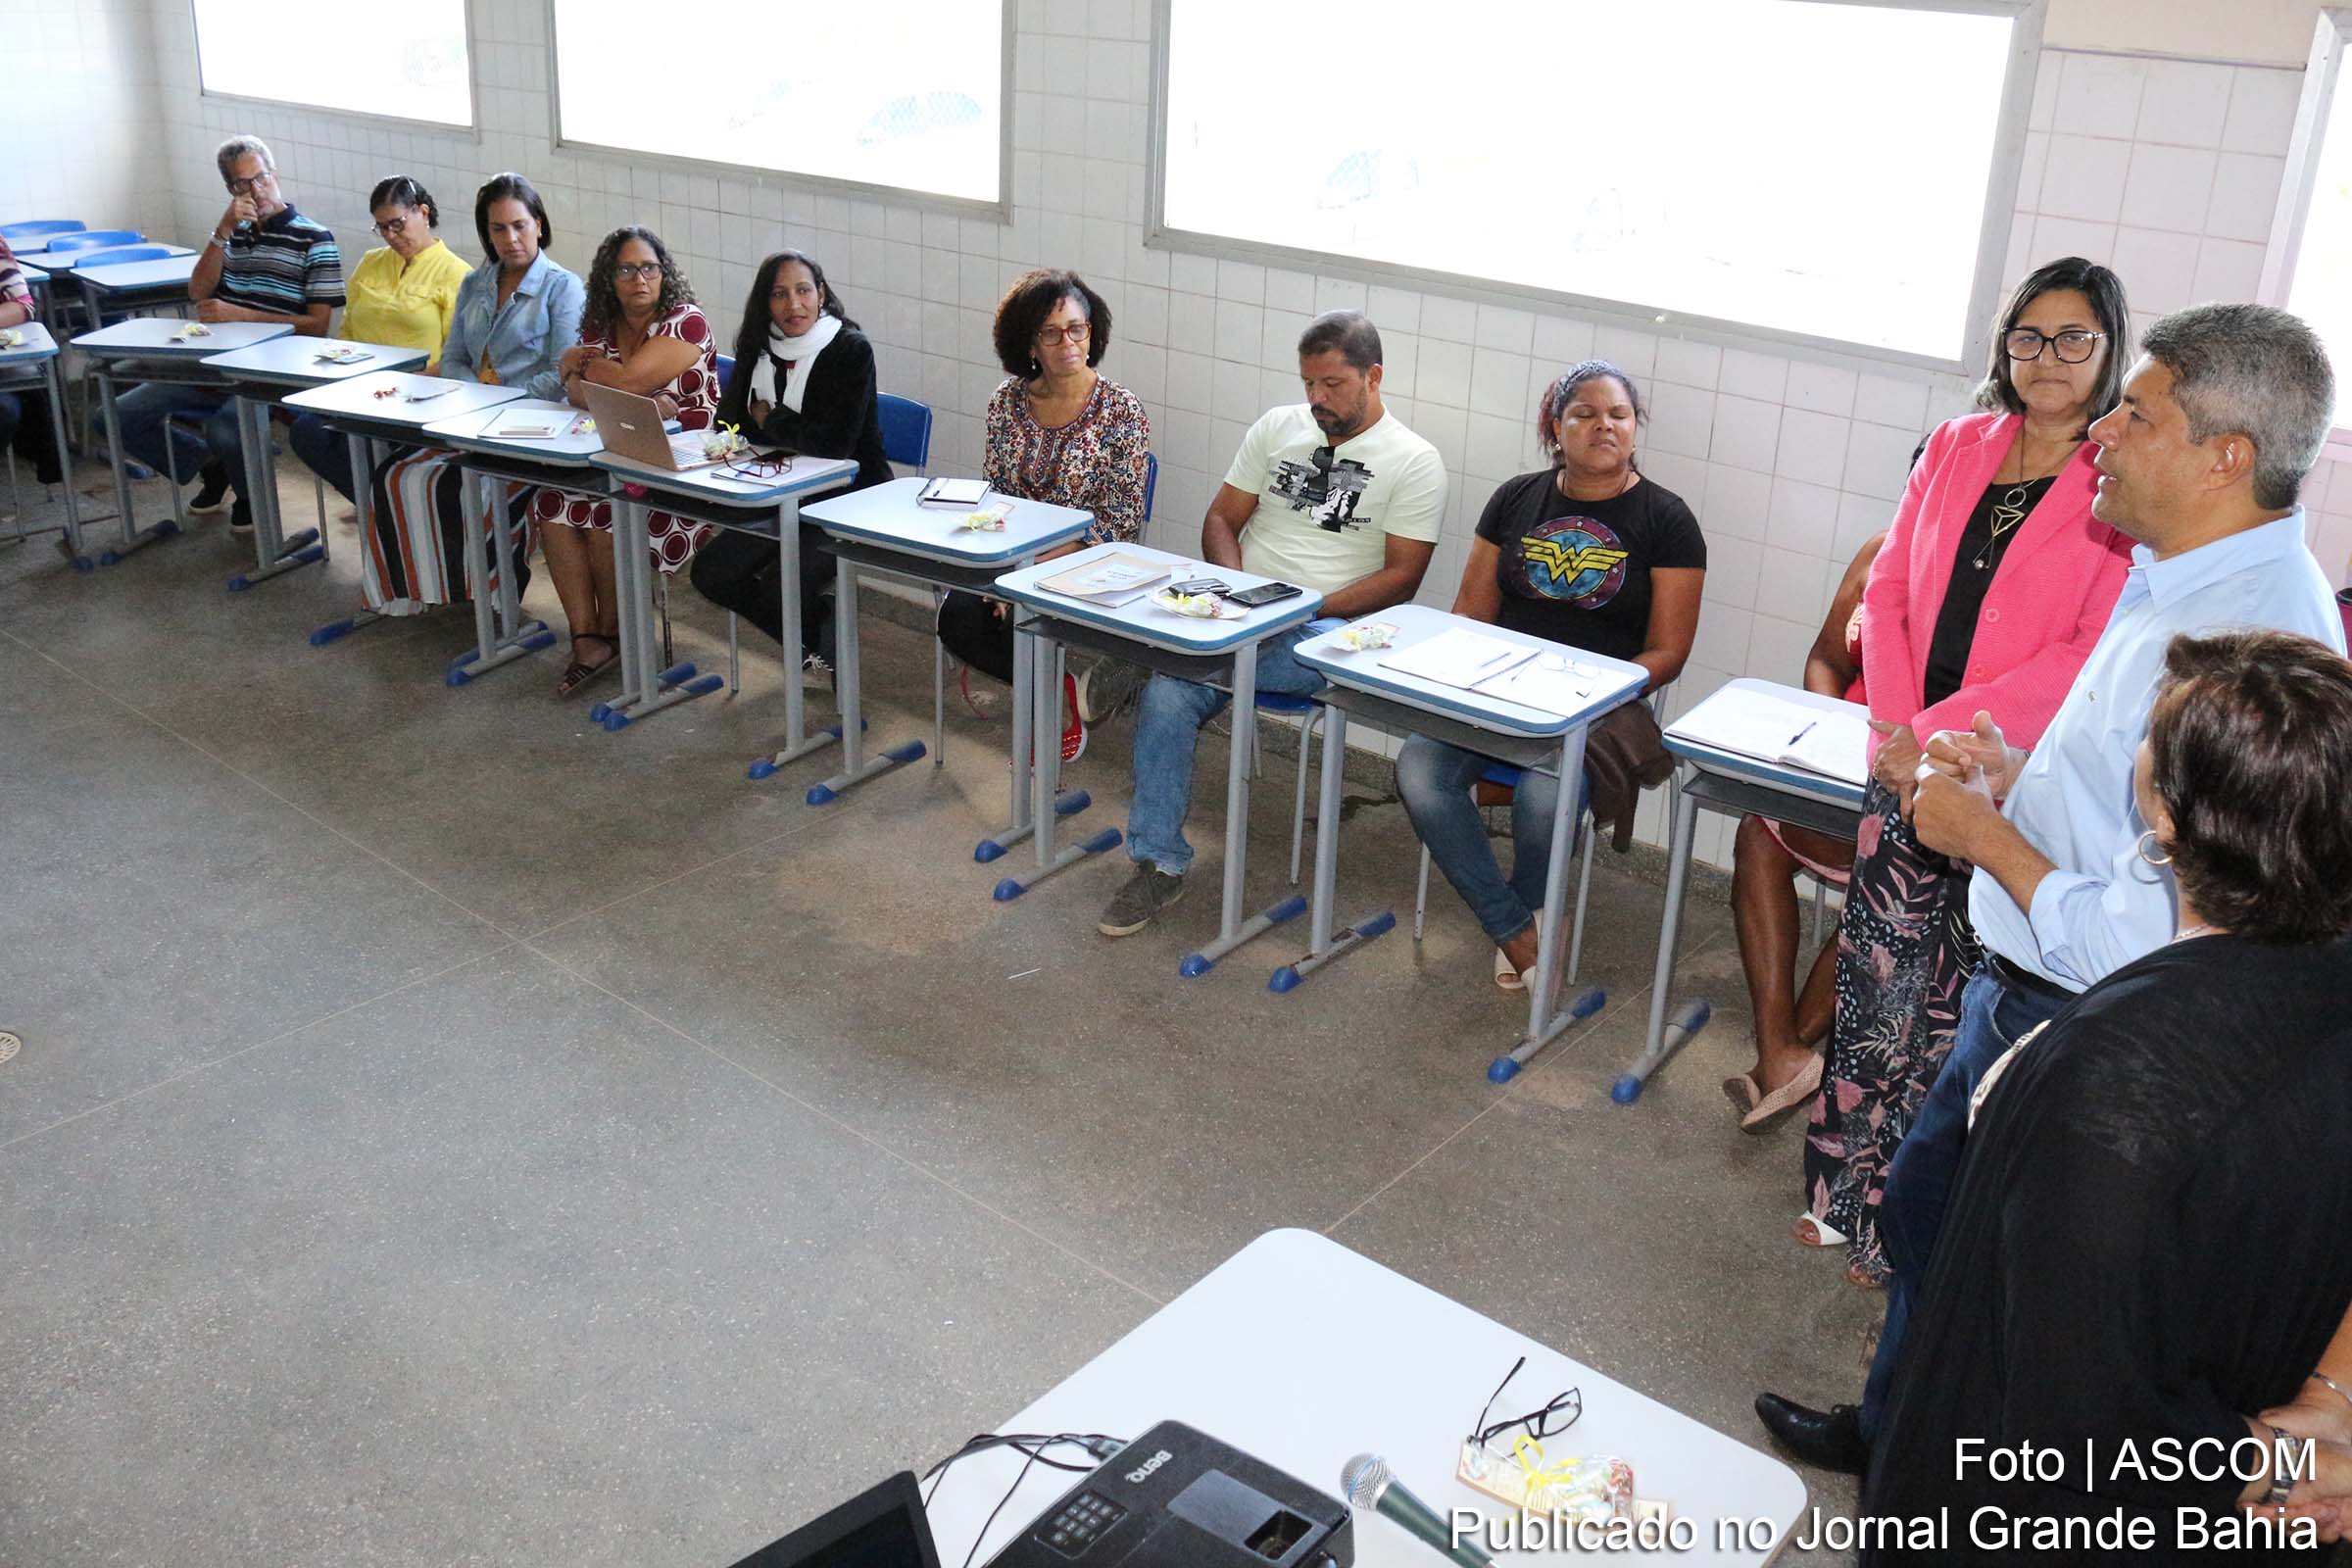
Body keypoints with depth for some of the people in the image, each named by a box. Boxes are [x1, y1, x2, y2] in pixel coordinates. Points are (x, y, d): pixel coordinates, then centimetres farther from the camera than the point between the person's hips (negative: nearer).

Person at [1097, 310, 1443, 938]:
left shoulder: (1414, 462, 2)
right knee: (1167, 699, -25)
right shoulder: (1278, 426, 14)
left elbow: (1401, 577, -5)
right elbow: (1222, 519, 14)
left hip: (1327, 629, -3)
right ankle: (1159, 866, -16)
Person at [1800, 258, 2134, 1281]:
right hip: (1905, 765, 4)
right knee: (1876, 977, 10)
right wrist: (1894, 725, -6)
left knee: (1954, 1006, 5)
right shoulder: (1957, 448, 8)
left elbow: (2093, 657, -14)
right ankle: (1846, 1192, 26)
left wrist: (1937, 731, -16)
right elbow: (1888, 589, 9)